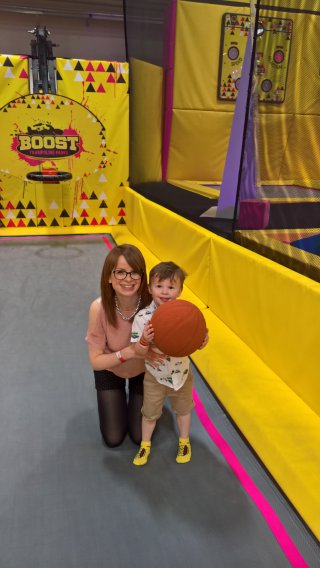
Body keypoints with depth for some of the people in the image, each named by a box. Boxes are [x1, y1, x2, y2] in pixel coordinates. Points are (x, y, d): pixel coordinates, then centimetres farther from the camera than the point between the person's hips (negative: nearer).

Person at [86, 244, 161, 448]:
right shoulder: (100, 308, -33)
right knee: (113, 439, 9)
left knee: (141, 436, 9)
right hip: (110, 370, 0)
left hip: (144, 370, 0)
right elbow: (96, 361, -23)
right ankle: (119, 397, 36)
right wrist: (129, 352, -39)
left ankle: (135, 397, 35)